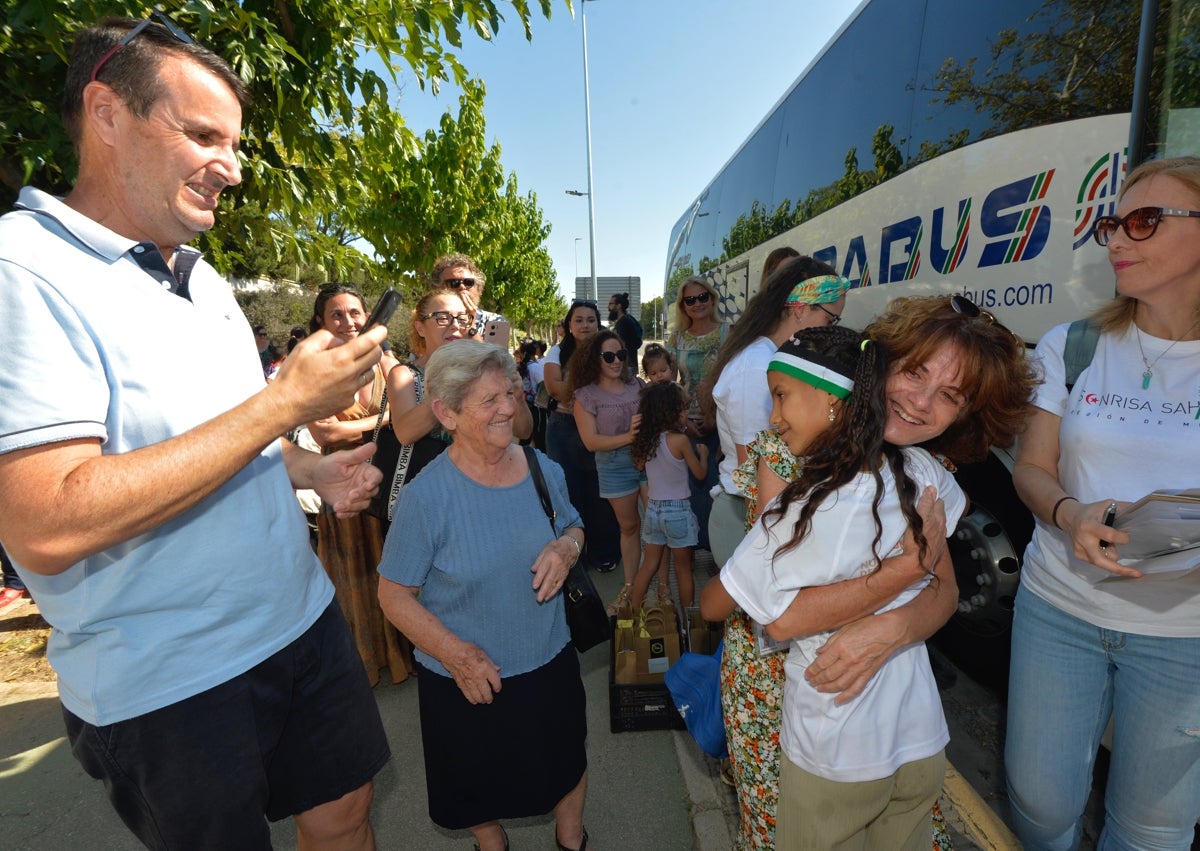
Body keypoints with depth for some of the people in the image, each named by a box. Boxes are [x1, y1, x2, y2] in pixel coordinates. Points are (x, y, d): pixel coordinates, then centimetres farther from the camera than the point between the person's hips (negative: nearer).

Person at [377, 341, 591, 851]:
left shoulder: (543, 469, -10)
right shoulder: (426, 496, -23)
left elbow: (574, 527, 7)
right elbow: (394, 594, -14)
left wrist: (566, 547, -16)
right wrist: (454, 653, -23)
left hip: (551, 663, 3)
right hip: (467, 682, -3)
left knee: (567, 762, 26)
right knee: (480, 788, 25)